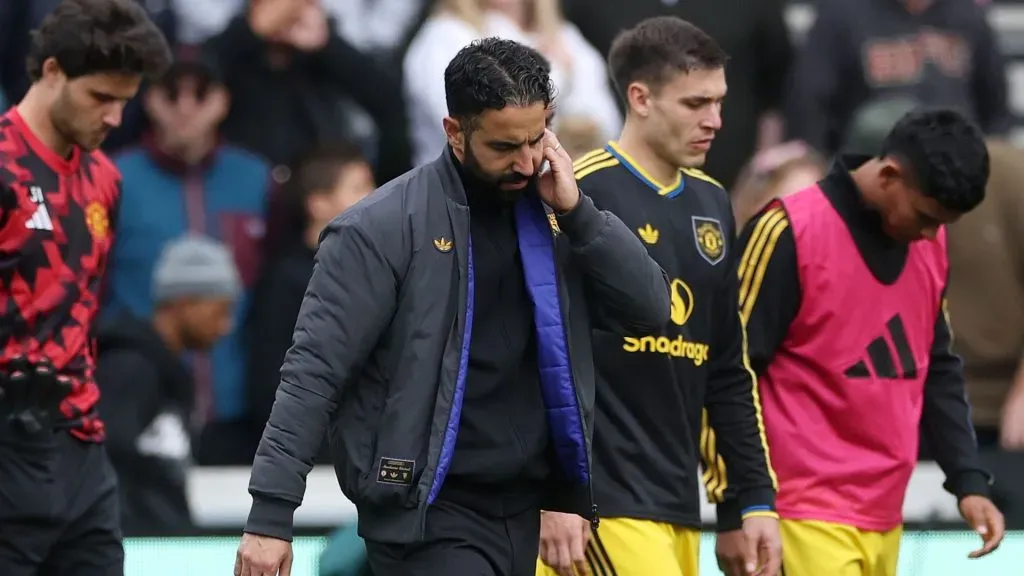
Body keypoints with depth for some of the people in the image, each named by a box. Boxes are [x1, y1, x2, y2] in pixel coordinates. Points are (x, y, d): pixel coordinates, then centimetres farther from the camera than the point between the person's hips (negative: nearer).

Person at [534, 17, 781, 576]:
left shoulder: (711, 204, 15)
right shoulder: (581, 194, -8)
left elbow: (729, 372, 20)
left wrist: (756, 498, 17)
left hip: (677, 507, 7)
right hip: (604, 508, -7)